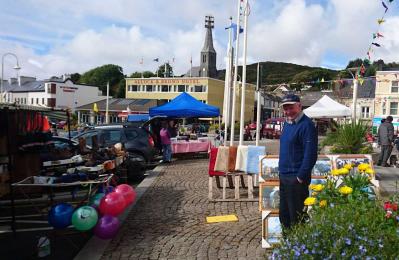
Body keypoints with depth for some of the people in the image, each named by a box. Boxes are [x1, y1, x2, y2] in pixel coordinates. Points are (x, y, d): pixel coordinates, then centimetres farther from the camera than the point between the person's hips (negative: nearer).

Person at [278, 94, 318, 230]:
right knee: (284, 214, 19)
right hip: (284, 176, 9)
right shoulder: (287, 123, 11)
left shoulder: (306, 125, -17)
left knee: (296, 215, 3)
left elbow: (310, 154, -21)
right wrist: (282, 170, 15)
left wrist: (301, 177, -19)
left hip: (296, 178, -9)